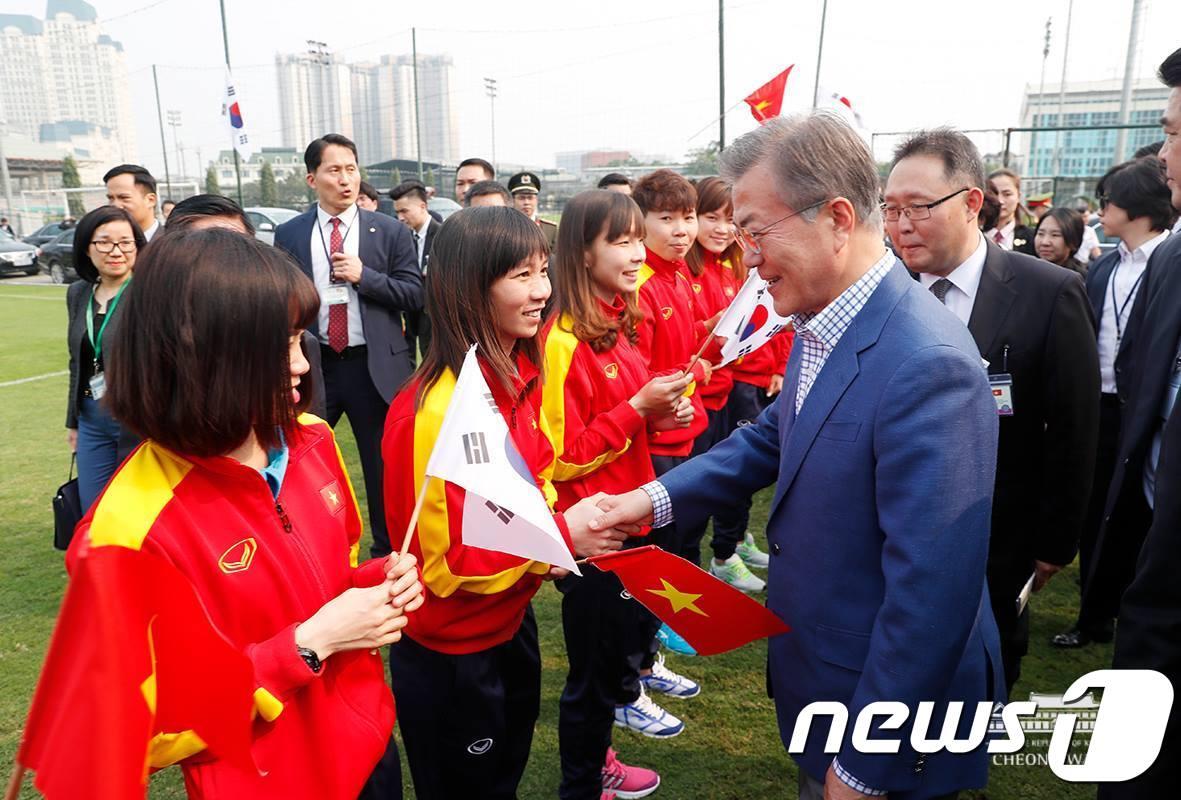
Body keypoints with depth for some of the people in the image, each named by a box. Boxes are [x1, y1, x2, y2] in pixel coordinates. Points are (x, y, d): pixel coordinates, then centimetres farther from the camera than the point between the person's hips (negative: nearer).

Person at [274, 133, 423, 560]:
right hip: (311, 364, 1)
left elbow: (414, 293, -3)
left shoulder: (390, 231, 0)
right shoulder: (288, 235, 3)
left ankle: (388, 550, 28)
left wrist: (364, 276, -16)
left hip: (374, 365, -1)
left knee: (384, 464, 10)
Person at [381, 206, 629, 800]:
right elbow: (443, 563, -23)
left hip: (511, 624, 7)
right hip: (449, 657, -7)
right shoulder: (434, 410, -29)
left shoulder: (518, 374, -3)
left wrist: (573, 526, -9)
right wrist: (561, 536, -24)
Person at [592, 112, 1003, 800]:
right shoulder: (821, 329, -3)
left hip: (889, 707, -7)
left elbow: (931, 594, -30)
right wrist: (658, 497, 0)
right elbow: (775, 439, 11)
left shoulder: (927, 365, -31)